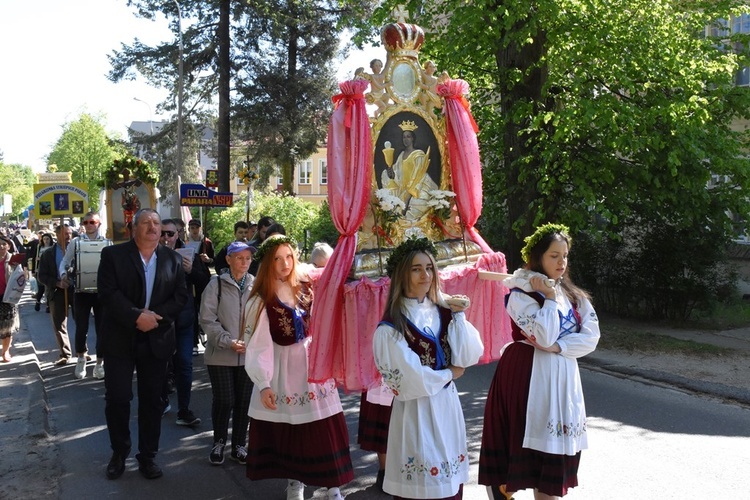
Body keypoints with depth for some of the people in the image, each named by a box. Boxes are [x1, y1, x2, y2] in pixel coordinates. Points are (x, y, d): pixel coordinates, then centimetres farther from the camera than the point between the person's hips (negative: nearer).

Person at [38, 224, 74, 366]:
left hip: (76, 289, -1)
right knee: (59, 325, 5)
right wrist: (58, 283, -16)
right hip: (57, 292, 1)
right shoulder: (48, 254, 3)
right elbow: (42, 276, -1)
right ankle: (65, 354, 16)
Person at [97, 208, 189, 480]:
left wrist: (156, 316, -15)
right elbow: (108, 293, -12)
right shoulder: (113, 255, -2)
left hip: (157, 340, 2)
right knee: (117, 398, 2)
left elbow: (180, 296, 0)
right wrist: (137, 317, -22)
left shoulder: (173, 259, 5)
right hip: (120, 339, -2)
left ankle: (148, 455, 22)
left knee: (152, 400, 9)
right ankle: (119, 452, 23)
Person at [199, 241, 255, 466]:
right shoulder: (216, 284, -5)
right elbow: (208, 320, -8)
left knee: (244, 401, 9)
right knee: (224, 401, 2)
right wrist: (229, 342, -16)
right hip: (221, 354, -2)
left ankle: (239, 445, 26)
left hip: (249, 354, 2)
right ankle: (219, 443, 26)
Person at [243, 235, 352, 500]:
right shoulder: (260, 301, -8)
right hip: (284, 373, -3)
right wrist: (263, 384, -18)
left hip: (313, 367, 3)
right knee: (289, 431, 6)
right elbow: (257, 345, -12)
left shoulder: (304, 291, 7)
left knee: (324, 431, 3)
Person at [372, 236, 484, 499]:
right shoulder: (390, 327, -11)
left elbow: (468, 357, -5)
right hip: (416, 413, -5)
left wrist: (458, 315, -9)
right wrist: (449, 374, -3)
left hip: (448, 408, 5)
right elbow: (412, 381, -15)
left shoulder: (442, 311, 5)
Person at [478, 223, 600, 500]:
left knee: (559, 444, 6)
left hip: (563, 377, 6)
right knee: (527, 441, -2)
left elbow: (591, 337, 1)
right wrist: (550, 298, -13)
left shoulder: (573, 294, 11)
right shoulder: (520, 294, -8)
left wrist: (558, 346, -12)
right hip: (529, 375, -6)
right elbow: (543, 337, -20)